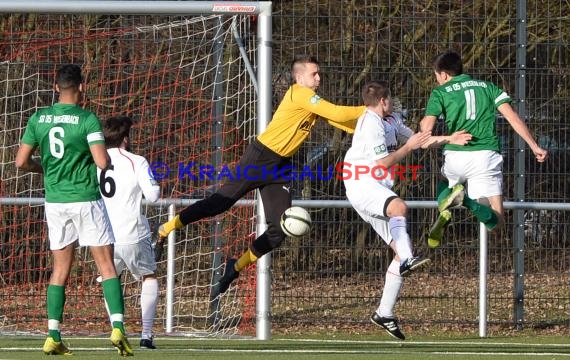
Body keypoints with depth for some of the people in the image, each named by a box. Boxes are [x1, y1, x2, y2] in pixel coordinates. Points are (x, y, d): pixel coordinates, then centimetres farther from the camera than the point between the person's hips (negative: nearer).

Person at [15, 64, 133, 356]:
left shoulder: (39, 119, 3)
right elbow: (102, 162, -18)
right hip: (86, 199, -4)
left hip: (54, 201, 4)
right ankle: (117, 327, -13)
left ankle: (53, 337, 5)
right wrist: (107, 163, 5)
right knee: (107, 266, 0)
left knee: (60, 269, 11)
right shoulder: (87, 119, -10)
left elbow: (21, 162, 4)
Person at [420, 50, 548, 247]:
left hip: (455, 156, 0)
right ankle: (470, 201, -32)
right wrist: (534, 146, 5)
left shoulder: (441, 92, 8)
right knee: (495, 222, 2)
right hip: (486, 156, 0)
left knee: (445, 184, 36)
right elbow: (512, 117, 6)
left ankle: (444, 209, -2)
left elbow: (426, 128, -1)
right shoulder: (488, 87, 16)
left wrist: (423, 122, 23)